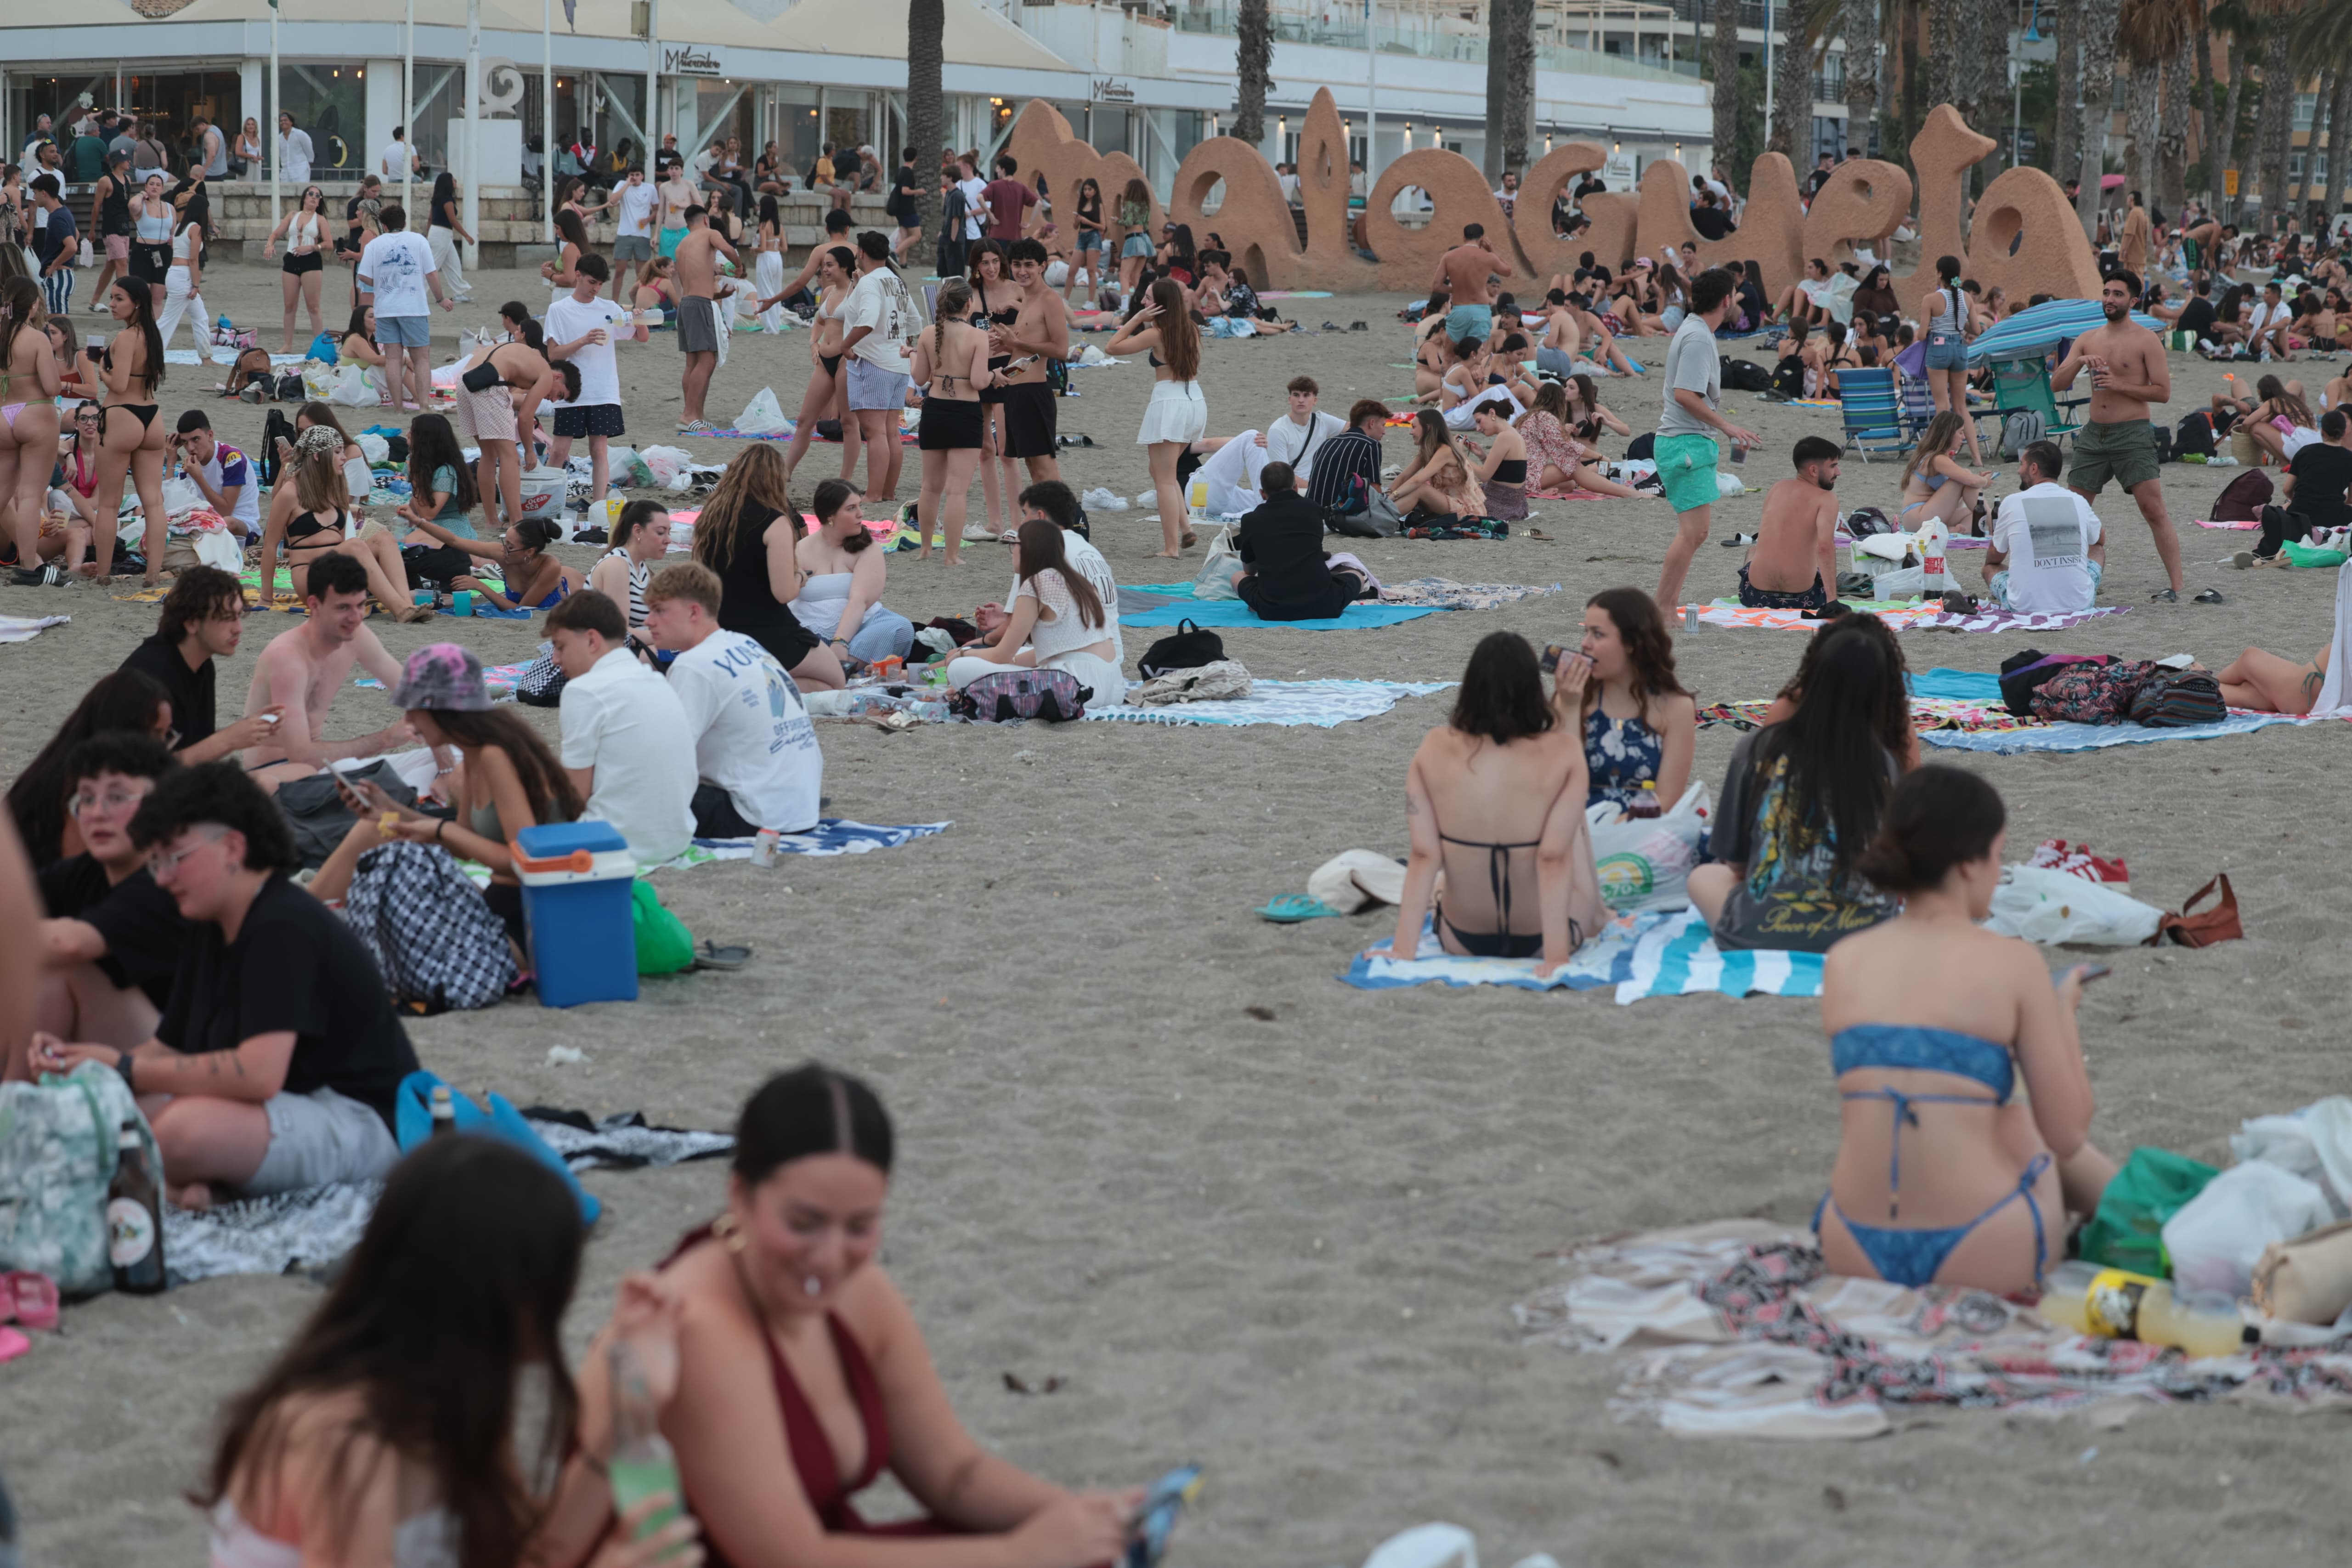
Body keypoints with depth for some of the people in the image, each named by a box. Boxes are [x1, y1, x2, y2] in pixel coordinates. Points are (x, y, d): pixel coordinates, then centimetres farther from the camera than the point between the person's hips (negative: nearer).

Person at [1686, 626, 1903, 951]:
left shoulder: (1756, 750, -4)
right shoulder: (1884, 765, -2)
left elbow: (1735, 862, 6)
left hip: (1763, 933, -2)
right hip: (1865, 934, 2)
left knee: (1704, 877, 29)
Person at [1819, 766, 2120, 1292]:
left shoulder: (1842, 962, 3)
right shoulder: (2012, 963, -8)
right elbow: (2067, 1135, -3)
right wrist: (2063, 1010, 13)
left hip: (1854, 1254, 3)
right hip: (1983, 1261, -3)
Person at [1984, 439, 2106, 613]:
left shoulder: (2012, 503, -3)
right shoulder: (2078, 501, 2)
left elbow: (1993, 559, 14)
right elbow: (2099, 541, 26)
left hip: (2025, 605, -2)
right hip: (2079, 604, 2)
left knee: (1990, 568, 28)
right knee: (2098, 551, 31)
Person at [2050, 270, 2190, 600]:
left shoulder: (2146, 341, -3)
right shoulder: (2088, 340, 12)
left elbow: (2163, 392, -8)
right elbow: (2056, 385, 8)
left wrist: (2120, 385, -16)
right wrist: (2077, 362, -11)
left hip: (2132, 435, -6)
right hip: (2094, 433, 6)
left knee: (2154, 510, -13)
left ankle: (2176, 587, -14)